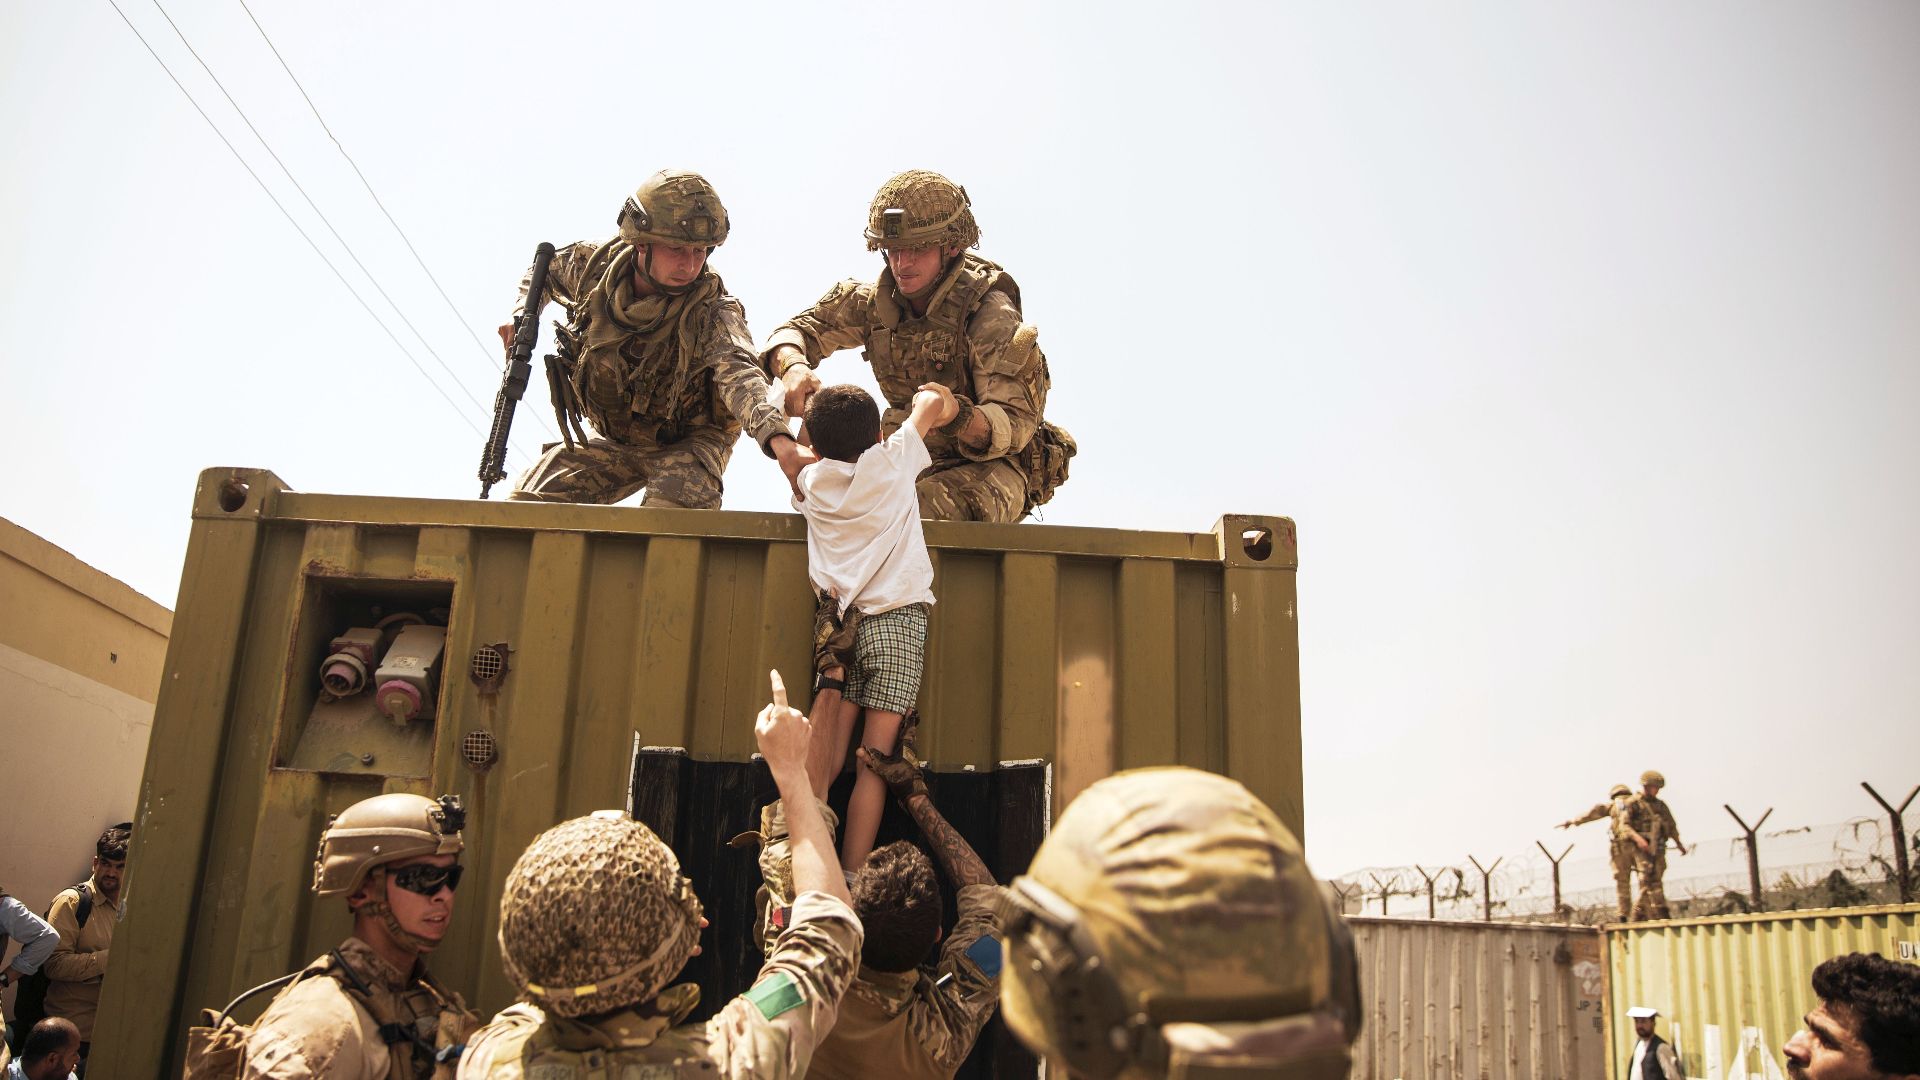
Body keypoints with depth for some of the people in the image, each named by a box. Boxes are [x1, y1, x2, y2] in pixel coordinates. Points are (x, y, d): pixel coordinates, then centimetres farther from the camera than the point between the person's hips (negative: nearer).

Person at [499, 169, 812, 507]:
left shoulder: (711, 310, -29)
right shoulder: (597, 264, -14)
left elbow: (738, 372, -51)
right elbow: (544, 268, 12)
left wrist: (778, 438, -69)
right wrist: (523, 315, -6)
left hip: (690, 442, -5)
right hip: (617, 439, 5)